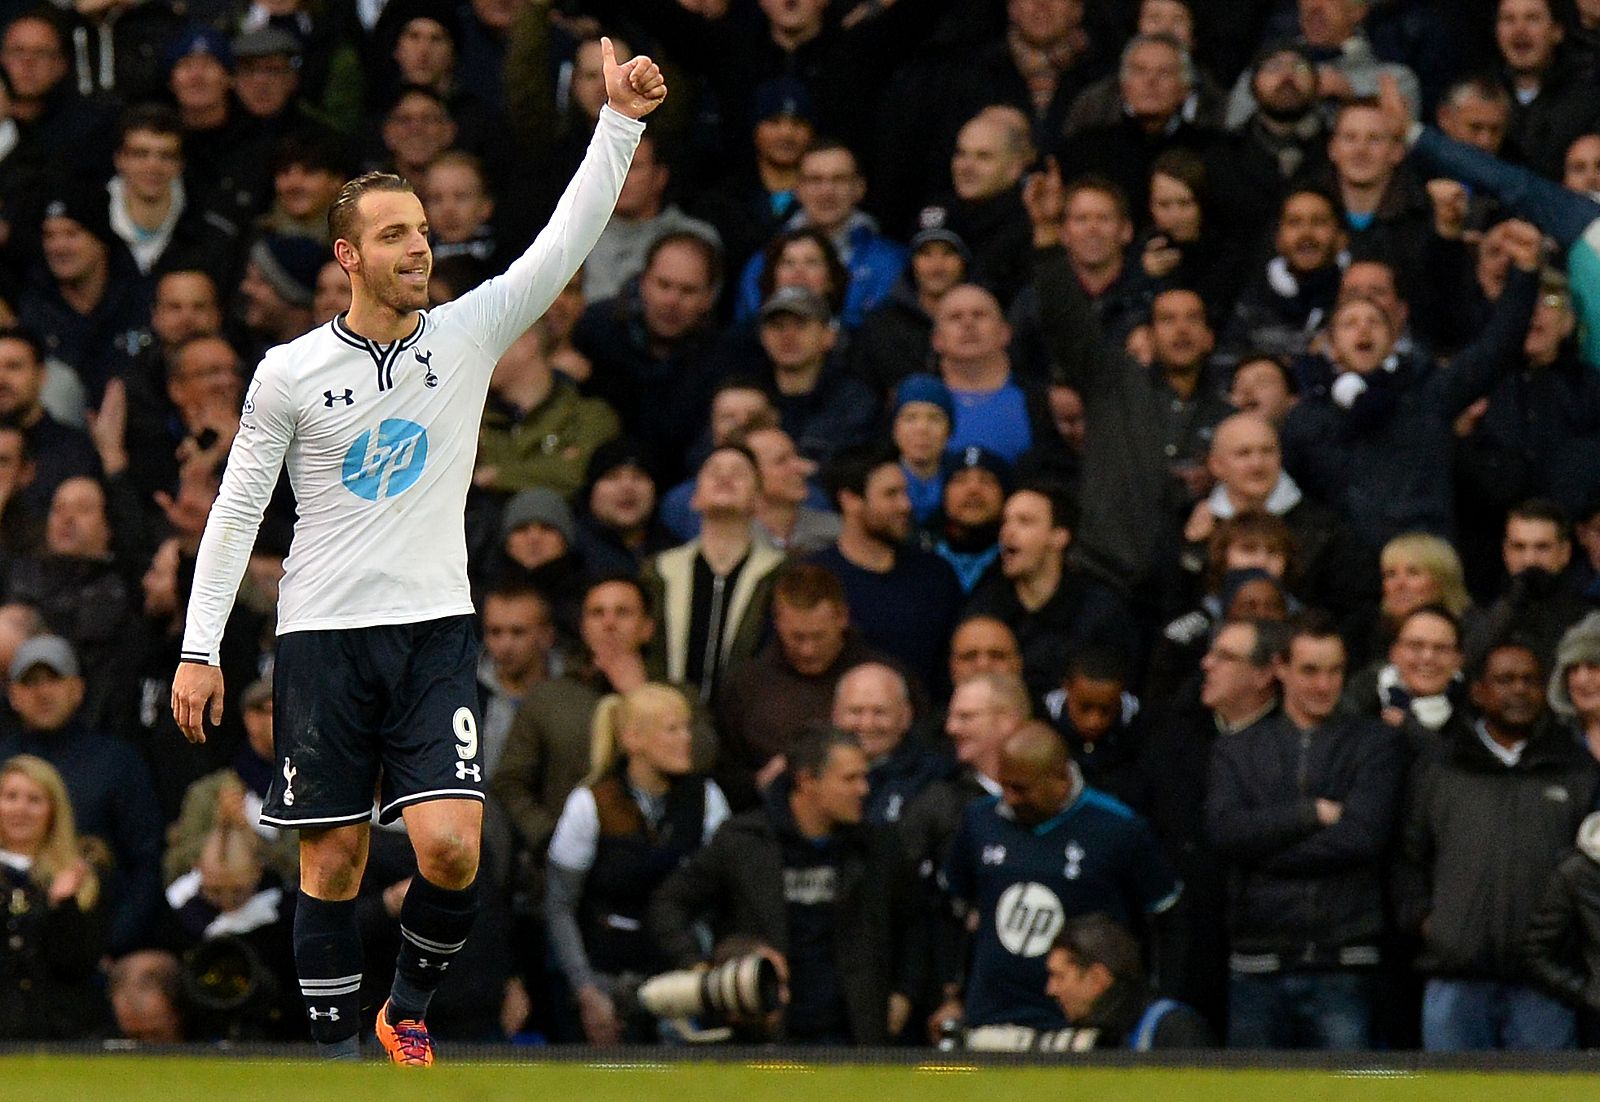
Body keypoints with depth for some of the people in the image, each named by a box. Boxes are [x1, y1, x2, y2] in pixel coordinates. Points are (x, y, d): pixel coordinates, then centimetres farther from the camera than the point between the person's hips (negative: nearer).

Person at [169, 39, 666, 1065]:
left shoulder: (468, 334, 2)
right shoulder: (290, 373, -1)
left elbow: (565, 241, -5)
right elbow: (237, 510, 3)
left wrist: (620, 123, -15)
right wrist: (200, 649, -1)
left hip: (436, 631, 1)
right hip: (324, 633, -1)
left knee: (451, 846, -12)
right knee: (335, 857, 0)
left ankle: (410, 1007, 13)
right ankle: (337, 1046, 11)